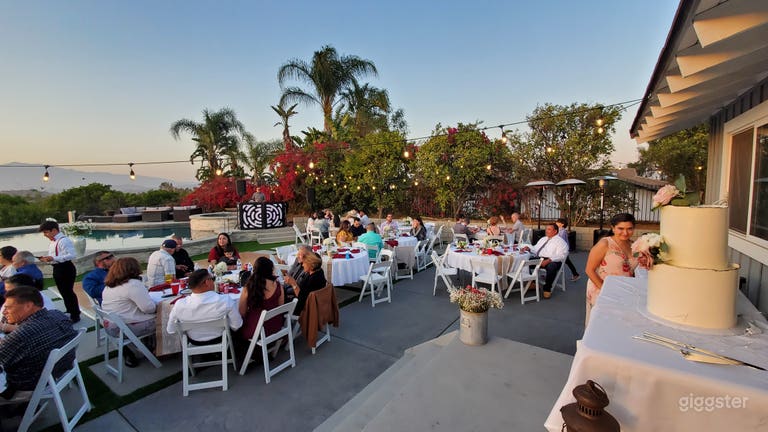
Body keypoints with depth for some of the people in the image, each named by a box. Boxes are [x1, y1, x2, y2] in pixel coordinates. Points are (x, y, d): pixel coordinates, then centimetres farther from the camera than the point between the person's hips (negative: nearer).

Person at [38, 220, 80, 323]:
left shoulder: (64, 240, -18)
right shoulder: (52, 242, 12)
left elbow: (72, 255, -26)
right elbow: (55, 256, 22)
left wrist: (53, 258, -26)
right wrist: (47, 259, 3)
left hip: (66, 268, -10)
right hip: (57, 268, 10)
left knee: (68, 292, -3)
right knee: (63, 292, 20)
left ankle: (75, 315, 8)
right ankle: (69, 312, 34)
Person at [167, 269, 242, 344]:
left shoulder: (179, 305, -26)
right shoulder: (226, 300, -33)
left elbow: (170, 331, -7)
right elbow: (236, 326, -18)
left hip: (194, 343, 2)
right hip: (219, 341, -2)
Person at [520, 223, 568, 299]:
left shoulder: (560, 241, 1)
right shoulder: (543, 239, 24)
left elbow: (561, 255, -13)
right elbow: (535, 249, 24)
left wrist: (548, 260, -26)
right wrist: (529, 248, 1)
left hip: (552, 261, -7)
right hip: (538, 259, 7)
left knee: (551, 267, -40)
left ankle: (547, 289, -20)